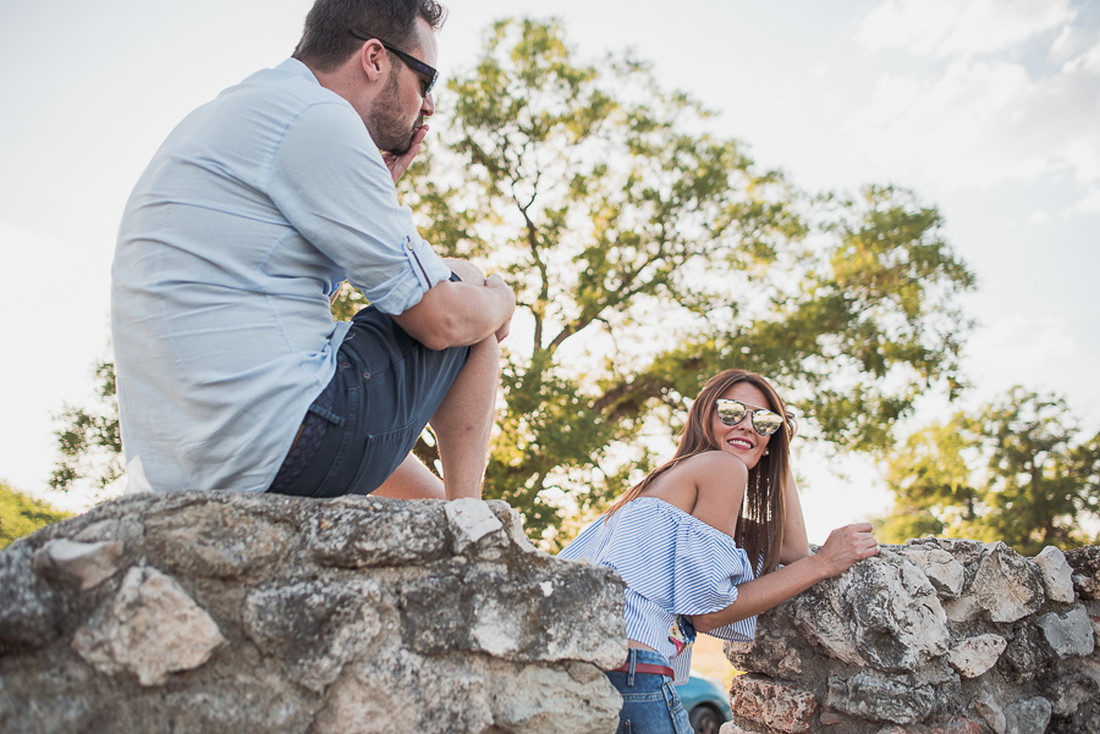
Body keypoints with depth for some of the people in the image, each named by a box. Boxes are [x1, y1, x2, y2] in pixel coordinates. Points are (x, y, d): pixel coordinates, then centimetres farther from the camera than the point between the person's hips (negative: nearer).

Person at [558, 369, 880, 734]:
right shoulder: (724, 466, -3)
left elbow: (793, 551, 21)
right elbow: (708, 611, -8)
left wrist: (779, 453, 26)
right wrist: (823, 563, -3)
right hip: (631, 670, -9)